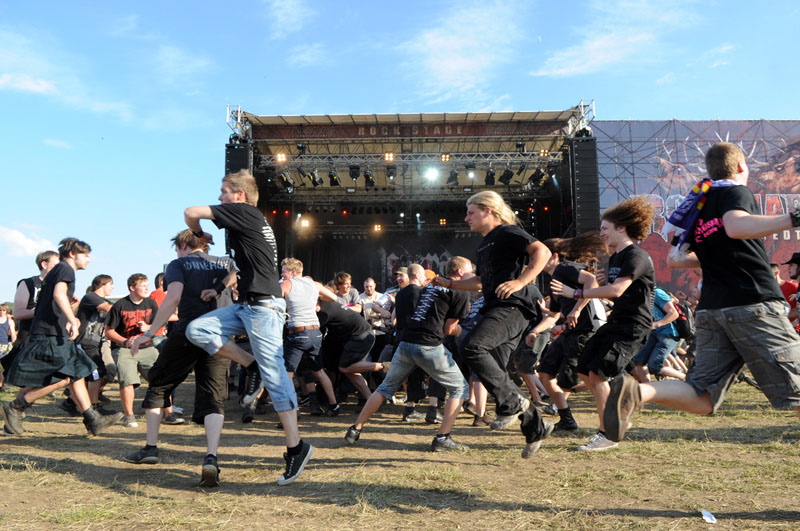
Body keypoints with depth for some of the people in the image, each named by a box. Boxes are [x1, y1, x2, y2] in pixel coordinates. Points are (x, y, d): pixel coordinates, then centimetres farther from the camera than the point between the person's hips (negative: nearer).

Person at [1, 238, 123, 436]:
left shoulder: (59, 270, 22)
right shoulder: (65, 268, -7)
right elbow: (59, 294, -25)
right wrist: (73, 321, -31)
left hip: (54, 333, 10)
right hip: (50, 334, -10)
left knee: (77, 374, 7)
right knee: (62, 378, -11)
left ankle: (93, 420, 7)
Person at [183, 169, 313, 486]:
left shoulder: (244, 212, -7)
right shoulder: (250, 221, 20)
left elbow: (191, 212, -8)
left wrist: (200, 234, 13)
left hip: (264, 305, -10)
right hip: (247, 305, 10)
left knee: (274, 374, -8)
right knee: (197, 330, 1)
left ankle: (296, 446, -1)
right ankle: (253, 367, 5)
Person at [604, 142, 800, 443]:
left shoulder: (699, 205, 21)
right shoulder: (736, 191, 1)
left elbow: (674, 260, 23)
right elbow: (736, 226, -22)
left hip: (711, 310, 6)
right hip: (753, 304, -6)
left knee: (701, 399, 2)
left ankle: (636, 391, -23)